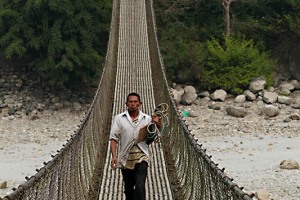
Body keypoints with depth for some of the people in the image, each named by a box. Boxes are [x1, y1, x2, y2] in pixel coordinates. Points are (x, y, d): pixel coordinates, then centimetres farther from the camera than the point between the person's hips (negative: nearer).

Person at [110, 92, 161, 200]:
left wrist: (157, 123, -11)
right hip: (125, 158, 1)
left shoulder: (147, 119, 4)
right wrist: (114, 156, -13)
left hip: (141, 156, -1)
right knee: (128, 187, 15)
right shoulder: (119, 118, 2)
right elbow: (113, 138, -2)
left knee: (140, 186, -15)